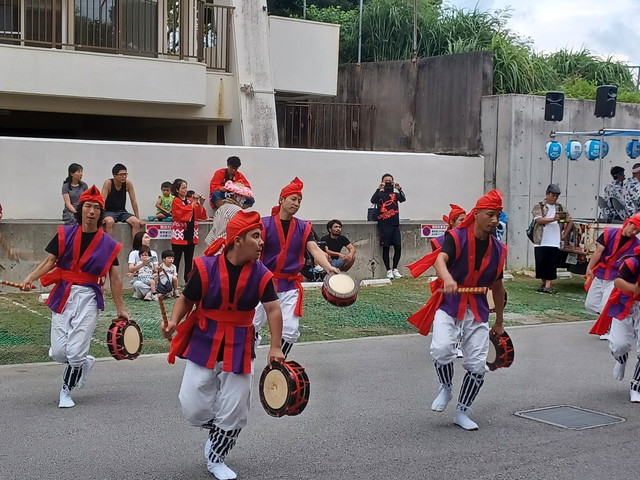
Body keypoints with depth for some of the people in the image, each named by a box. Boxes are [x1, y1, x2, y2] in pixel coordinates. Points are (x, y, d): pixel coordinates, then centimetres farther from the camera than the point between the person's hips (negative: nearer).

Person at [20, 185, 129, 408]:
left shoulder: (108, 244, 1)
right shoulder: (65, 234, 1)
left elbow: (114, 278, 5)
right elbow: (49, 261, -3)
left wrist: (120, 309, 6)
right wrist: (30, 278, -20)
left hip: (88, 298, -1)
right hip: (63, 296, 1)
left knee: (75, 352, -7)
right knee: (58, 352, -1)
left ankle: (66, 391, 18)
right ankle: (84, 363, 33)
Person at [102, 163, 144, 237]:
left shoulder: (128, 184, -3)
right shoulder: (108, 183, -12)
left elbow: (133, 201, 0)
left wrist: (137, 217, -2)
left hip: (122, 212, 3)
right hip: (109, 212, -3)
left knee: (136, 222, -24)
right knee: (109, 221, -37)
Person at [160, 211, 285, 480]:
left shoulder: (261, 274, -8)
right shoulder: (206, 267, -13)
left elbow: (273, 310, -12)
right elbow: (186, 300, -3)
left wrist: (275, 348, -22)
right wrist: (173, 321, -22)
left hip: (239, 347, 2)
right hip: (204, 343, -1)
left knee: (234, 413, 4)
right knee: (194, 409, -1)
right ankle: (218, 432, 35)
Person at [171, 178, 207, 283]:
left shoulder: (190, 200, 13)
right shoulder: (176, 201, -3)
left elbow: (201, 216, 9)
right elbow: (183, 213, -20)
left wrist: (201, 204, -5)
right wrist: (194, 203, -18)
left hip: (191, 235, 6)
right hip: (180, 235, -6)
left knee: (189, 261, 9)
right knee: (176, 261, -5)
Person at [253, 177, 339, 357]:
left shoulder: (304, 227, 4)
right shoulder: (265, 224, -4)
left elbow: (314, 250, -9)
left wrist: (328, 267, -29)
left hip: (290, 285, 2)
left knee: (290, 330, -2)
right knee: (251, 326, -2)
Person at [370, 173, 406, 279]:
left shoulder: (395, 194, 13)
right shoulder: (380, 194, 6)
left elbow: (403, 199, -7)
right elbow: (373, 200, -14)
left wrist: (399, 189, -23)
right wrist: (378, 189, -24)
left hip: (395, 224, 3)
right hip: (384, 224, -3)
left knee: (398, 247, -1)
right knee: (386, 247, 0)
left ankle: (395, 269, 11)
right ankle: (388, 271, 7)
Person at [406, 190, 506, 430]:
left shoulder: (498, 249, 4)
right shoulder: (456, 237, -10)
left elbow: (497, 286, 16)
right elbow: (440, 260, -31)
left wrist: (499, 323, 23)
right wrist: (448, 278, -54)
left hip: (477, 309, 4)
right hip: (448, 304, -4)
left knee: (477, 365, -1)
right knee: (441, 349, -27)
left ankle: (462, 413, 21)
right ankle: (445, 389, 4)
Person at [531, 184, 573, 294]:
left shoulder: (560, 208, 13)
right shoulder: (538, 206, 2)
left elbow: (570, 222, 19)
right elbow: (539, 220, -14)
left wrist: (564, 235, 8)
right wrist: (553, 219, -26)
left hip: (555, 242, 2)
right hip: (541, 242, -2)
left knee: (552, 265, -3)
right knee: (541, 264, 2)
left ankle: (548, 286, -2)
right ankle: (543, 284, 18)